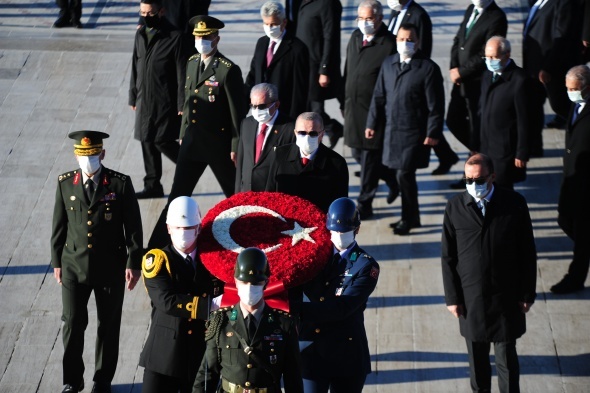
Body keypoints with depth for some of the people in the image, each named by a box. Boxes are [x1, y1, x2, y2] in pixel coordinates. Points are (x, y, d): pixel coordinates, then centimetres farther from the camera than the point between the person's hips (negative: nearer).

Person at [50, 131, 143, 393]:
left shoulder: (120, 184, -8)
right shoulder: (65, 183, -1)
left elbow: (133, 226, -4)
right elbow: (59, 225, 6)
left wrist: (134, 263, -6)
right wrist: (57, 261, 7)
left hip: (110, 267, -1)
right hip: (74, 265, 1)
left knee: (108, 326, 9)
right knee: (72, 323, 0)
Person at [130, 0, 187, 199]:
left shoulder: (174, 37, -12)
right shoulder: (140, 34, 8)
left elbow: (182, 74, -12)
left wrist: (182, 104, -13)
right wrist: (133, 97, 16)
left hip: (165, 101, -7)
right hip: (144, 100, 7)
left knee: (163, 141, -7)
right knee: (147, 141, 10)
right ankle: (152, 186, 19)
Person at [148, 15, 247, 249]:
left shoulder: (228, 70, -14)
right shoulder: (192, 63, 8)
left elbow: (238, 111, -13)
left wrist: (236, 147, -13)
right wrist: (183, 134, 18)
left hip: (219, 143, -6)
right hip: (192, 141, 6)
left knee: (235, 195, 9)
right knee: (177, 195, 7)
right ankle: (157, 246, 9)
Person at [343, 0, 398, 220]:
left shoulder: (389, 44, -15)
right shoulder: (355, 38, 8)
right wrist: (345, 102, 16)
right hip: (353, 108, 8)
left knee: (369, 158, 1)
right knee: (358, 153, 17)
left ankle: (364, 205, 12)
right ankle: (392, 178, 38)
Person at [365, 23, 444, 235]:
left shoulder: (428, 68, -9)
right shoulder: (388, 64, 8)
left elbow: (436, 105, -9)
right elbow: (379, 96, 13)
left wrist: (433, 133, -11)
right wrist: (372, 123, 11)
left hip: (414, 133, -5)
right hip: (392, 130, 5)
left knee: (404, 174, -5)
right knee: (401, 174, 11)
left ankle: (409, 219, 12)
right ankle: (411, 216, 25)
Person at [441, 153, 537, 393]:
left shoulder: (514, 204, -8)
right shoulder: (455, 208, -6)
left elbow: (527, 253, -2)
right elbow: (448, 257, 0)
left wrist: (527, 294, -1)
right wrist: (452, 297, -1)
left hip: (506, 298, -1)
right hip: (470, 298, 1)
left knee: (506, 357, 6)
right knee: (477, 357, 14)